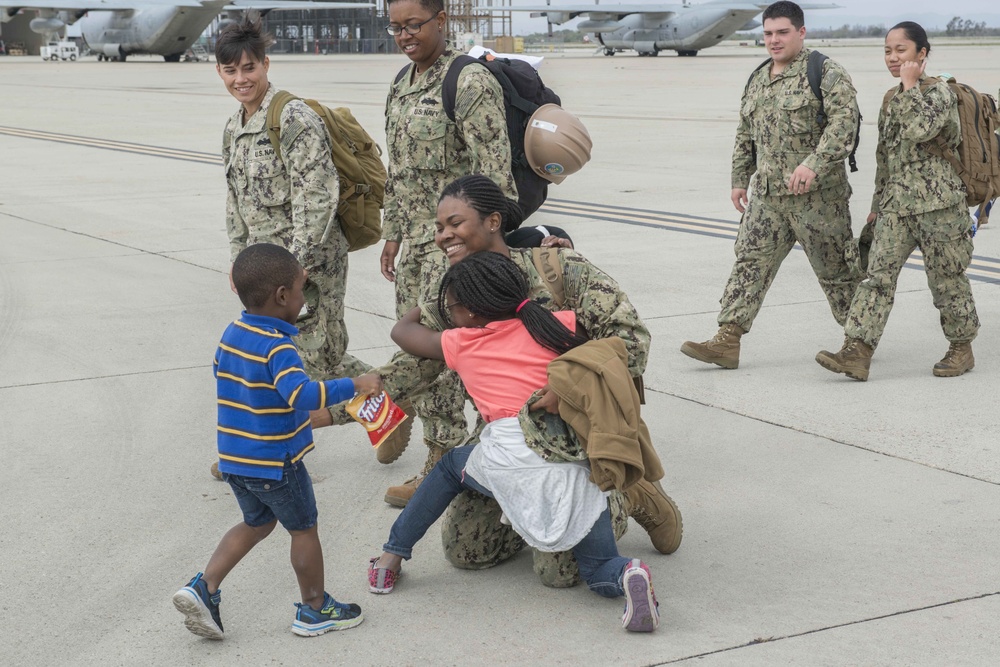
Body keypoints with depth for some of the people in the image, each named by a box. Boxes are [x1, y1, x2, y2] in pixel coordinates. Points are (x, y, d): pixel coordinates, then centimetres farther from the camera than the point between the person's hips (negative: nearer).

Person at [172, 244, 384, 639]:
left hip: (234, 459, 8)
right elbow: (303, 395, -38)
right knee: (303, 529, 11)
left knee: (257, 524, 25)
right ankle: (315, 610, 24)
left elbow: (220, 374, 19)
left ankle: (204, 588, 13)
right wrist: (354, 385, -36)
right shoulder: (278, 348, -24)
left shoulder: (231, 335, 2)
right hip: (275, 463, -8)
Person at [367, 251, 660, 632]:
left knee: (452, 465, 32)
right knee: (601, 574, 16)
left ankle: (391, 557, 31)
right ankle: (628, 576, -20)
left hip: (511, 463, -1)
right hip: (577, 467, 1)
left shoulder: (461, 343, 13)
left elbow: (402, 331, 31)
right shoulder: (555, 326, 14)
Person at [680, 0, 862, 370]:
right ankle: (727, 340, 1)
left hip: (817, 195, -6)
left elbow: (843, 123, -21)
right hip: (767, 196, 7)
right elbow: (745, 137, 24)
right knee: (750, 262, 1)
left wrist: (813, 163, -30)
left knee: (836, 268, 5)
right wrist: (739, 180, 21)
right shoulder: (757, 80, 16)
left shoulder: (825, 73, -8)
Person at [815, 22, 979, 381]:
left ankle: (962, 349, 21)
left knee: (947, 278, 4)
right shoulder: (892, 98, 15)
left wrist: (910, 85, -16)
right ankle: (856, 354, -12)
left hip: (938, 202, -6)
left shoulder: (939, 91, -7)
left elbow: (921, 130, -27)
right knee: (878, 273, -5)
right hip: (897, 203, 6)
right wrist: (878, 202, 22)